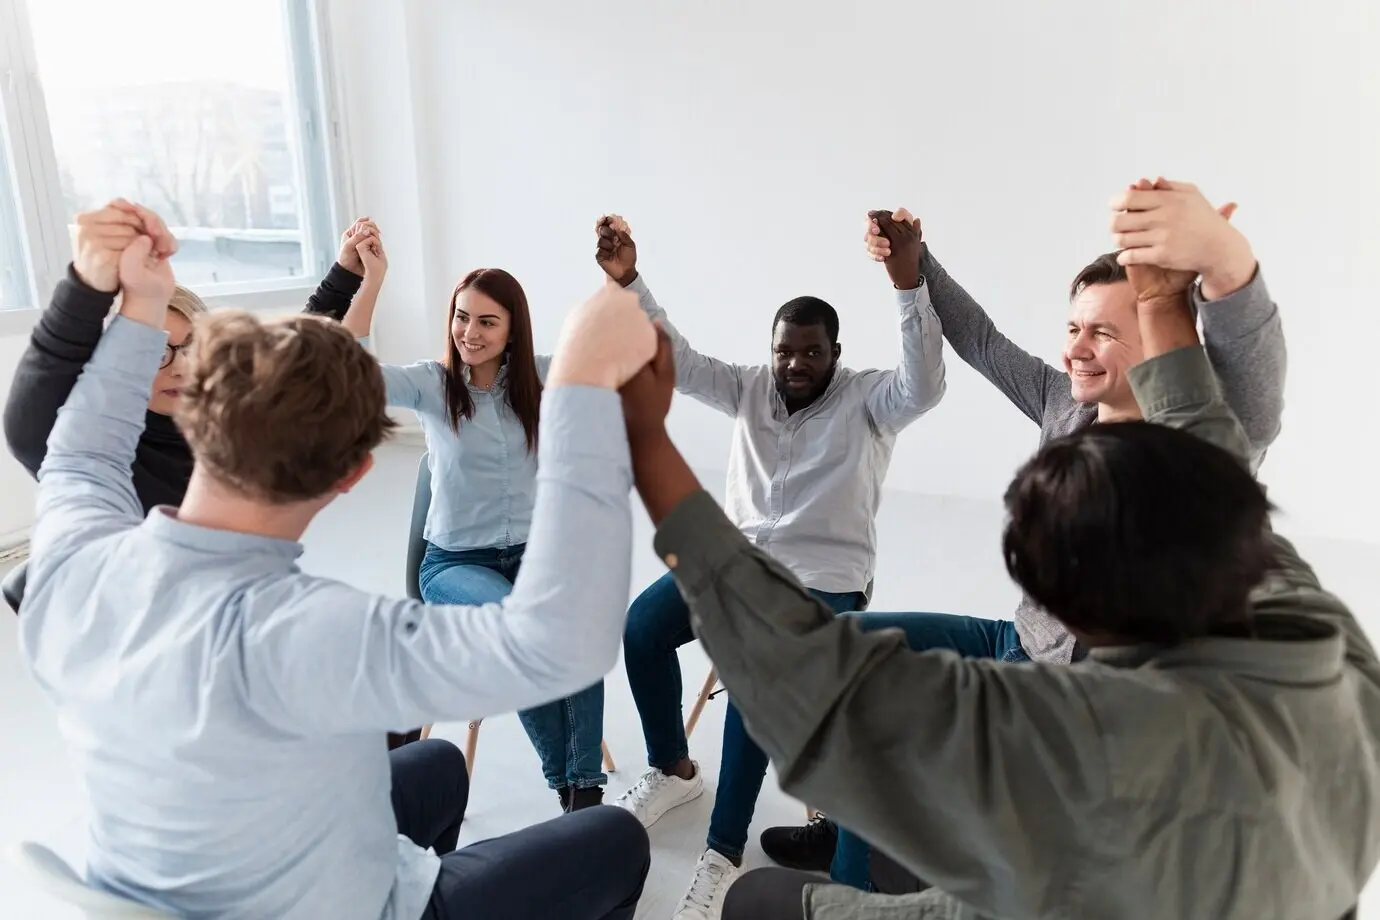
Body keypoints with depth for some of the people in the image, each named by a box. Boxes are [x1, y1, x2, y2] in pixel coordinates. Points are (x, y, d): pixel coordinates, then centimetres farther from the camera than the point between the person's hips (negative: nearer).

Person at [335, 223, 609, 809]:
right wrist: (372, 279, -32)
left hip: (533, 551, 2)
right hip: (454, 561, -2)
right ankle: (564, 776, -11)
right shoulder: (431, 384, -6)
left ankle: (586, 781, -16)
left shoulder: (542, 376, 0)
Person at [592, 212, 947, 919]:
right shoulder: (749, 389, 8)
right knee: (641, 625, -17)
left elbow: (925, 384, -25)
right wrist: (628, 281, -14)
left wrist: (909, 282, -38)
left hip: (822, 579, -5)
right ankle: (672, 769, 9)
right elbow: (677, 362, 0)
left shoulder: (867, 399, -4)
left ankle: (723, 854, -16)